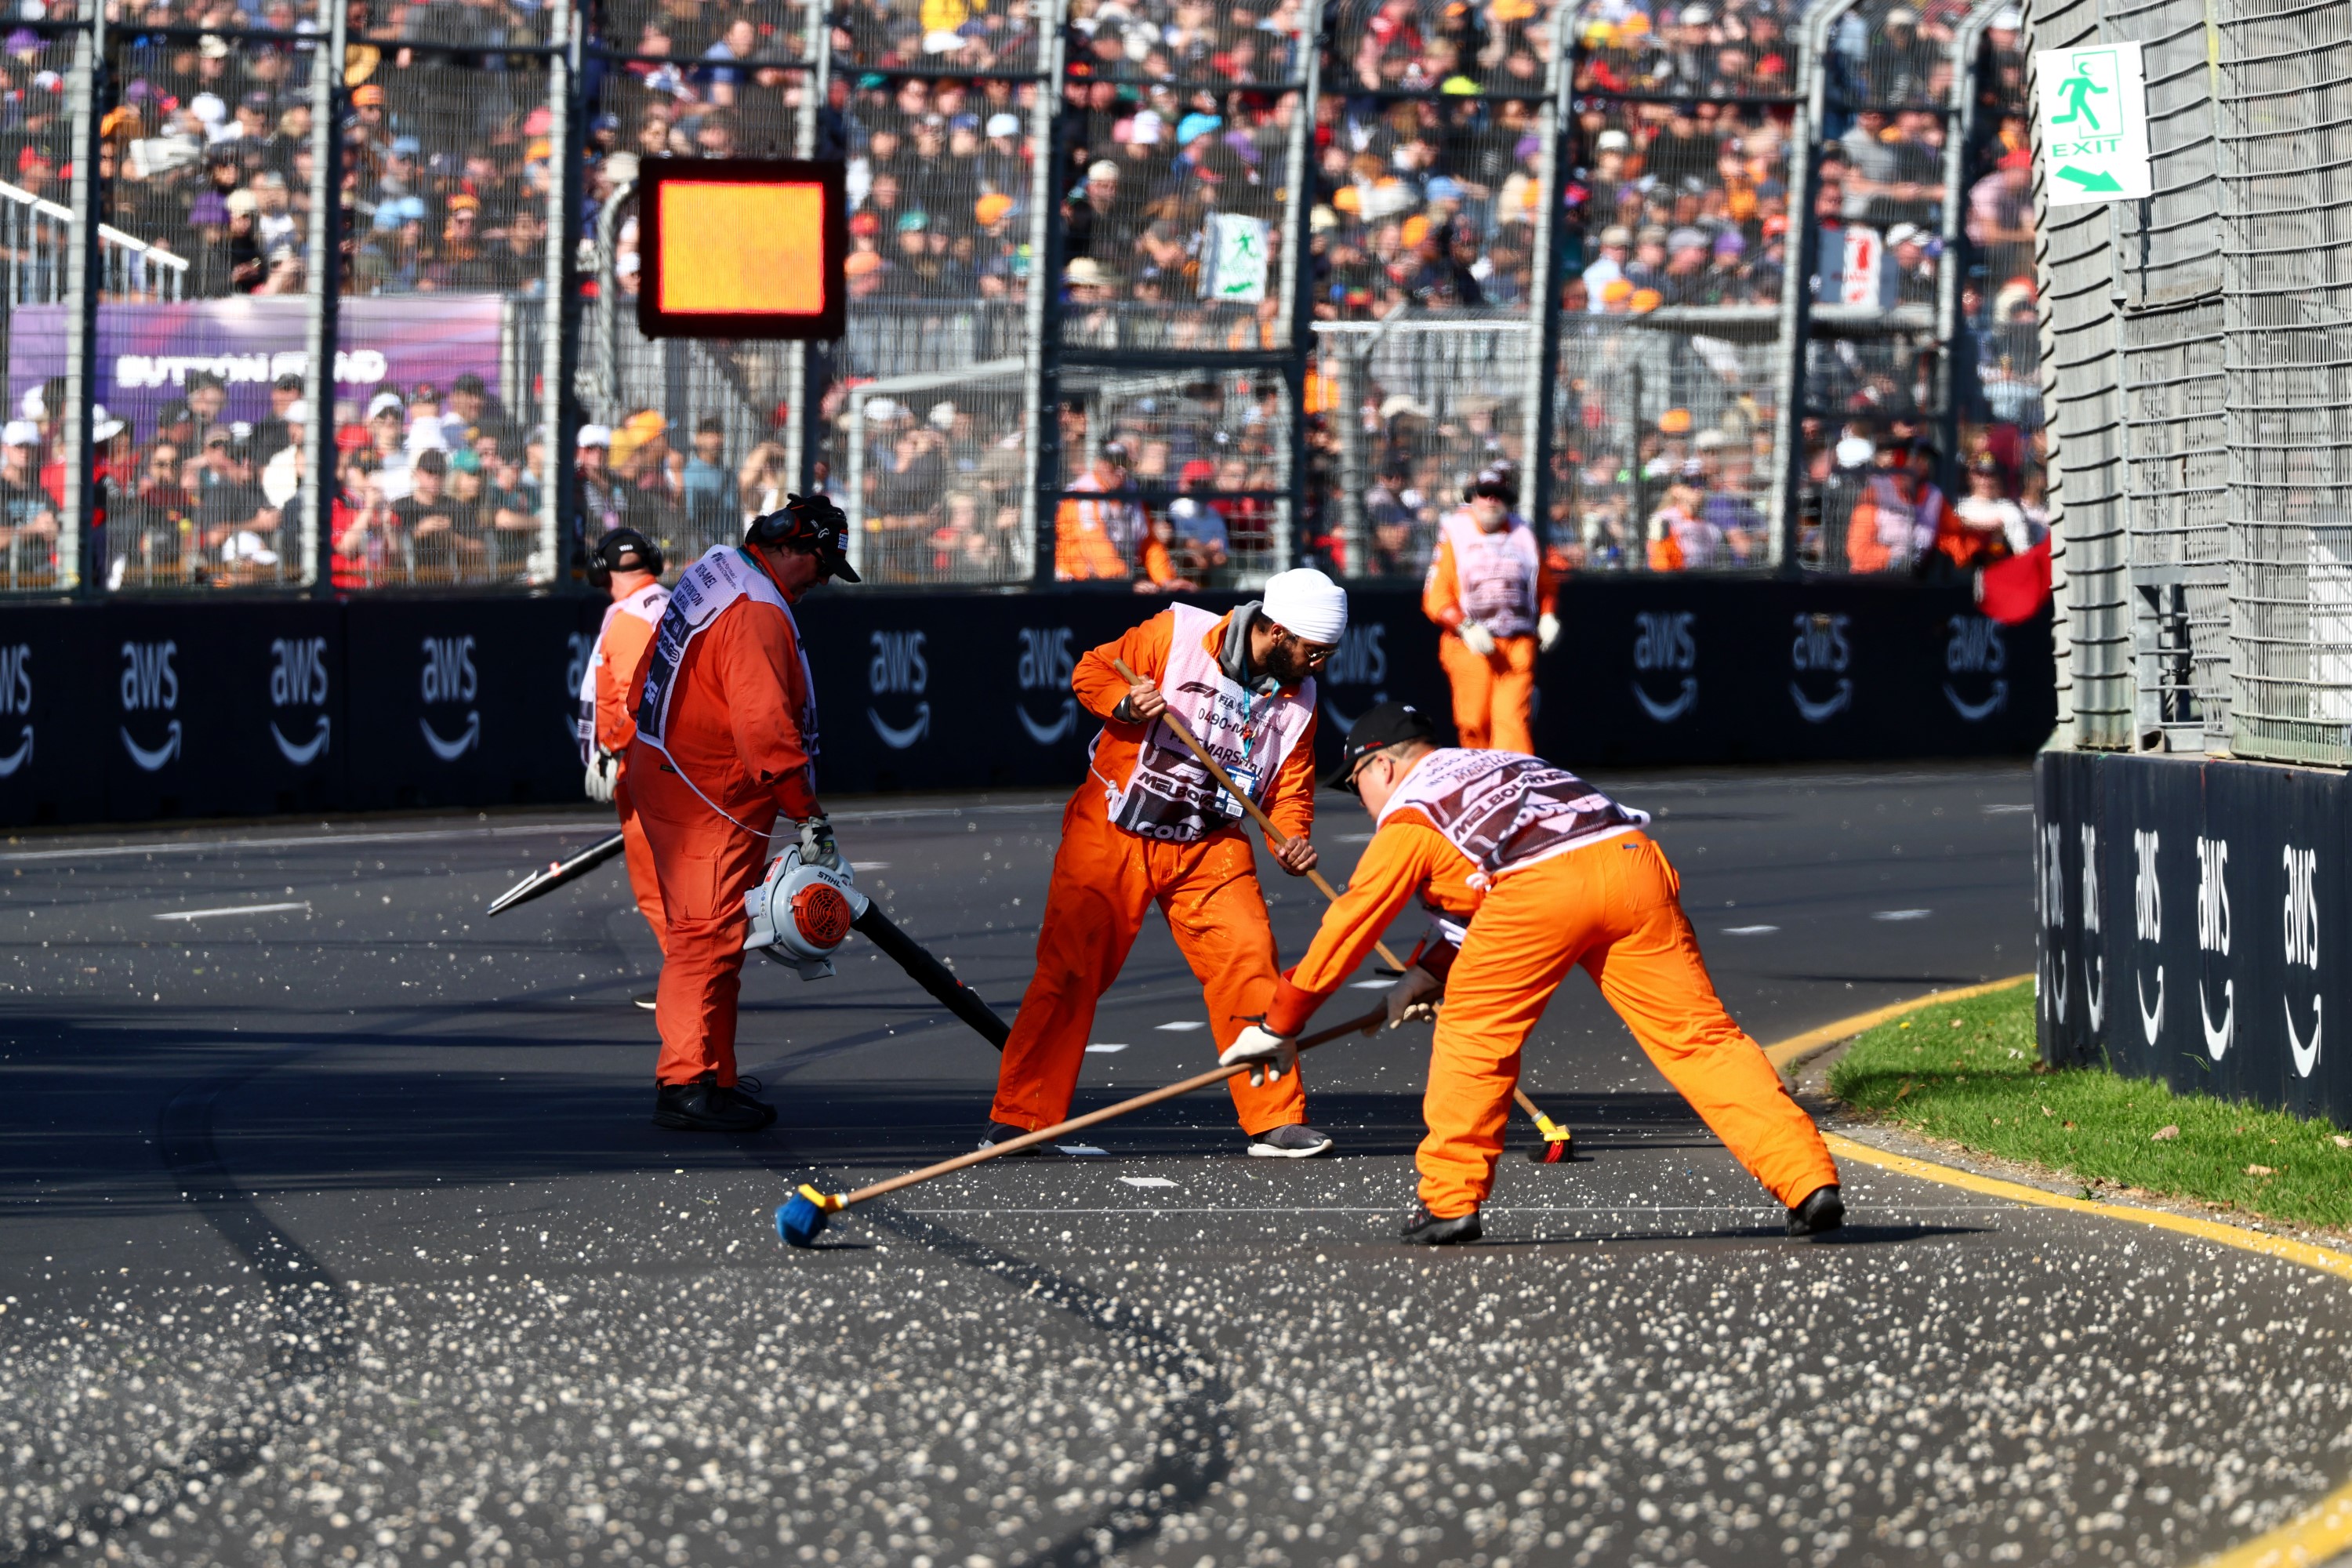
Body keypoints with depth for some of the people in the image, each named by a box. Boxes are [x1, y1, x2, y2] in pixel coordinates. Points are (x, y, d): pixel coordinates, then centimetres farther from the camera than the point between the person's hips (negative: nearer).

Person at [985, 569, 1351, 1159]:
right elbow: (1091, 672, -6)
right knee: (1067, 971, -5)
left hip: (1210, 847, 3)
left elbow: (1291, 788, 4)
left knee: (1249, 965, -9)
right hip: (1112, 836, -3)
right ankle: (1018, 1121, 4)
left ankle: (1276, 1122, 0)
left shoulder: (1297, 698, 0)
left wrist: (1290, 842, -16)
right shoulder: (1176, 634, -13)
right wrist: (1126, 703, -27)